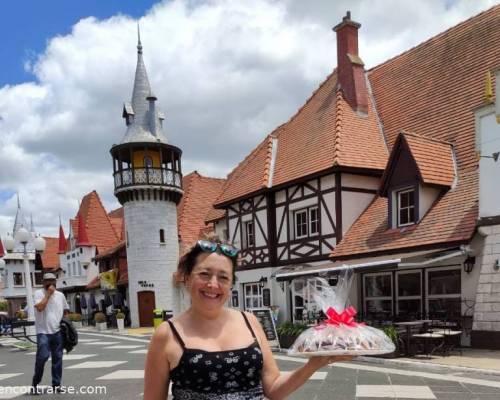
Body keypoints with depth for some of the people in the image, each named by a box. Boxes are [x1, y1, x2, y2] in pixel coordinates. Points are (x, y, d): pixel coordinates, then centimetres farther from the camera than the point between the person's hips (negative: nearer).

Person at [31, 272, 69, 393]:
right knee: (42, 357, -13)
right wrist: (48, 293, -16)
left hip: (57, 332, 5)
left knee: (57, 358, 6)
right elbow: (40, 307, -20)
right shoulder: (39, 293, -3)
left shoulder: (60, 295, 12)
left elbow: (65, 311, 23)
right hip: (43, 332, -5)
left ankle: (56, 385, 15)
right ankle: (35, 383, 5)